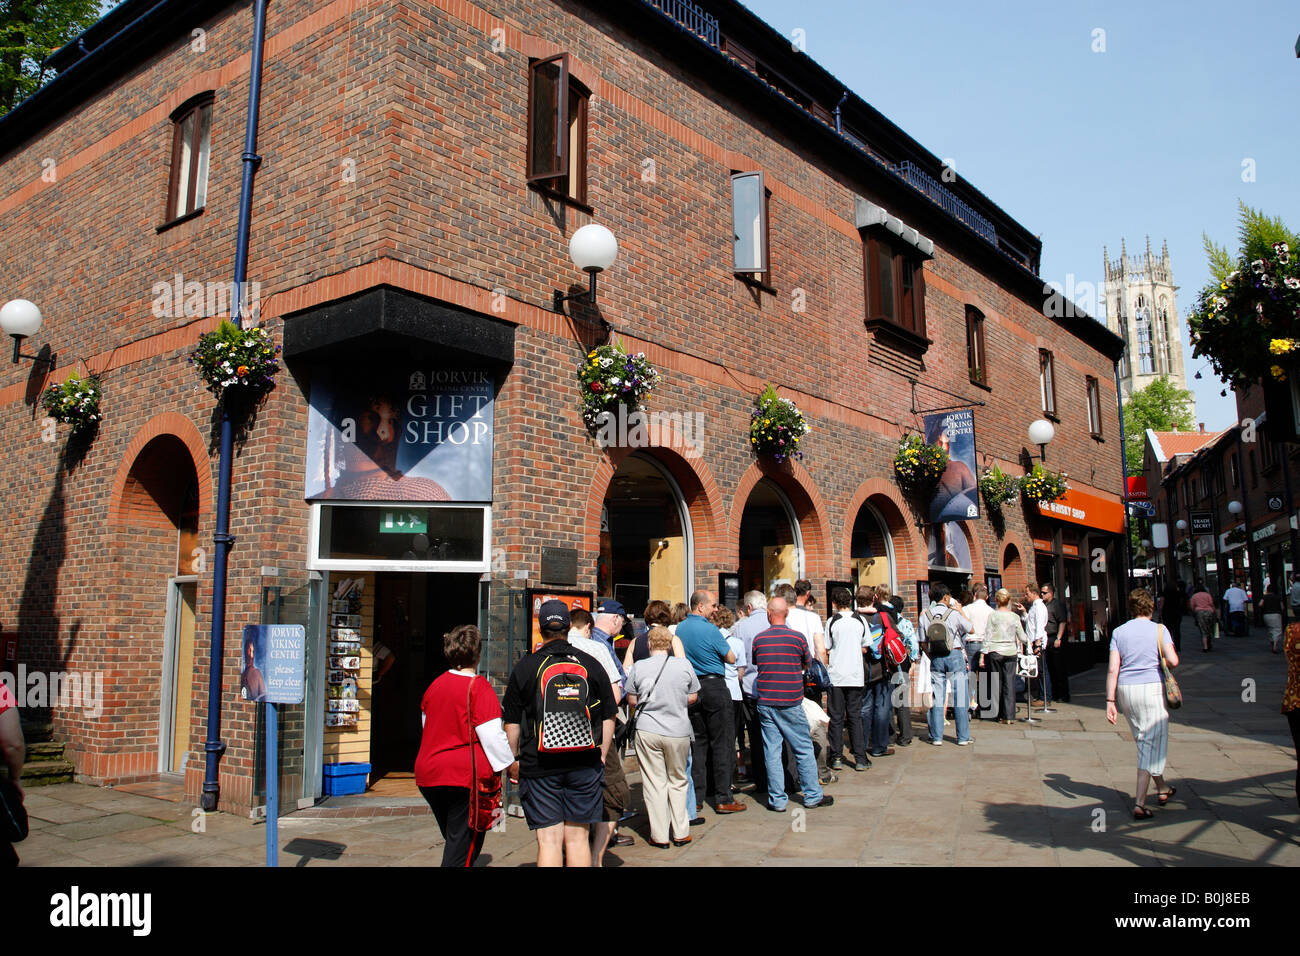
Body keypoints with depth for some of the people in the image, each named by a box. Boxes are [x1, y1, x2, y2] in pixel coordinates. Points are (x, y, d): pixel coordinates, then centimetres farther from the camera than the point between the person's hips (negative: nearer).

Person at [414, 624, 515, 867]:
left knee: (454, 840, 19)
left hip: (428, 774, 7)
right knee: (465, 846, 0)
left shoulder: (435, 685, 8)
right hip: (467, 774, -7)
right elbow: (492, 734, -15)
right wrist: (511, 763, -3)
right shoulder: (478, 686, -13)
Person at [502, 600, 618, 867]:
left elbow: (512, 724, 2)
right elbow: (608, 718, 6)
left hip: (539, 767, -2)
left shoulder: (524, 667, -2)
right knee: (578, 837, 9)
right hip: (585, 765, 2)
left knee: (549, 840, 1)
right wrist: (601, 757, 16)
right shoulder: (591, 664, 3)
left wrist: (512, 761, 13)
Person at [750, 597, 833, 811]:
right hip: (791, 703, -2)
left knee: (771, 752, 5)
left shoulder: (759, 639, 0)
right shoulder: (797, 637, -6)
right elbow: (807, 664, 9)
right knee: (804, 749, 9)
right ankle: (812, 795, 16)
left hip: (765, 702, 2)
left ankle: (777, 800, 9)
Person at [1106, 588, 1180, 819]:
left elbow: (1113, 669, -2)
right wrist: (1160, 662, 8)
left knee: (1144, 741, 20)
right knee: (1153, 743, -1)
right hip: (1151, 688, -4)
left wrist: (1110, 701, -1)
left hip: (1125, 690, 4)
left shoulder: (1119, 632, 4)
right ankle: (1139, 804, -8)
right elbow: (1173, 660, -16)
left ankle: (1162, 789, 39)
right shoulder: (1159, 629, -4)